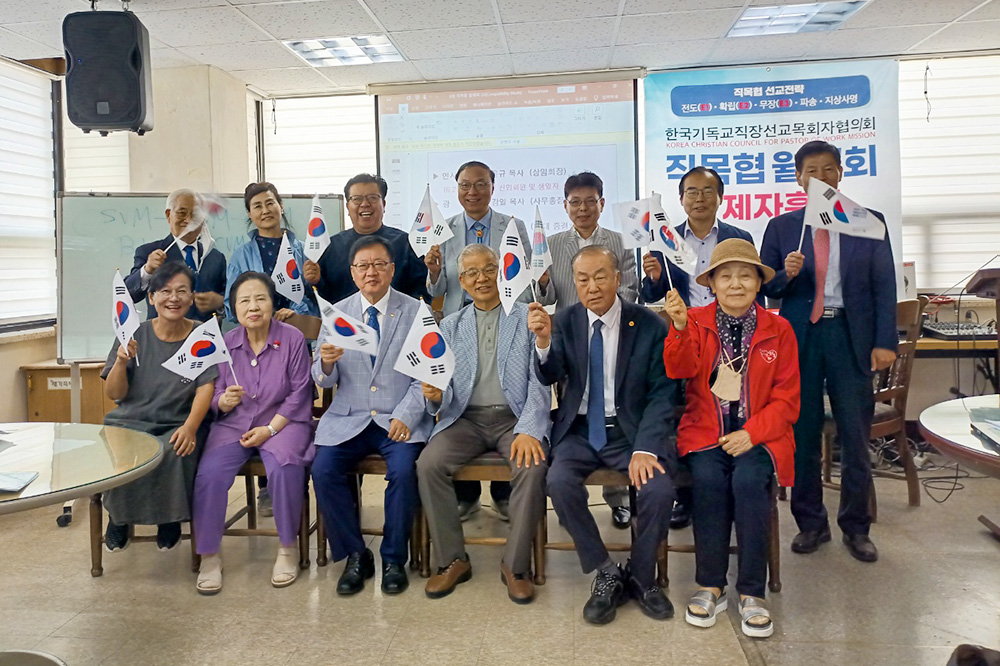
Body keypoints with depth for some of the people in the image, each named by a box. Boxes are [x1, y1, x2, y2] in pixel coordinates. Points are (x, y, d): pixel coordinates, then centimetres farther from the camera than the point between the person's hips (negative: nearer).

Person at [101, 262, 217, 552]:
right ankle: (119, 517, 5)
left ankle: (170, 519, -1)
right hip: (130, 420, 2)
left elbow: (205, 389, -8)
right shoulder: (134, 335, 4)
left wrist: (190, 427, -24)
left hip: (178, 424, -2)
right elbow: (113, 394, 4)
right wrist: (121, 362, -17)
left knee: (173, 454, -32)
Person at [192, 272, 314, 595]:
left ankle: (288, 549, -9)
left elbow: (299, 393, -5)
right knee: (209, 473, -24)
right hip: (233, 423, 3)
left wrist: (269, 429, -12)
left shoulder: (292, 339, -4)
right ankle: (209, 556, -5)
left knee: (284, 468, -33)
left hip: (282, 422, -3)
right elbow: (214, 395, 9)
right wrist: (223, 401, -16)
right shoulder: (226, 343, 5)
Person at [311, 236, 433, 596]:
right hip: (348, 419, 3)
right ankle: (355, 556, 0)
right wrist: (326, 363, -17)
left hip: (400, 418, -2)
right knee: (323, 470, -20)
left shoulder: (416, 312, 2)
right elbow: (324, 380, 7)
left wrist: (405, 416, -16)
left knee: (403, 470, -27)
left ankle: (394, 559, -4)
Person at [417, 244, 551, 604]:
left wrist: (529, 431, -18)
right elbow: (447, 391, 11)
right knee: (428, 464, -23)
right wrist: (436, 394, -14)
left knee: (532, 467, -31)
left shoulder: (527, 318, 5)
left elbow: (539, 381, -3)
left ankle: (516, 566, -11)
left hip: (514, 418, -2)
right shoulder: (451, 326, 15)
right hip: (466, 419, 3)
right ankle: (452, 560, -6)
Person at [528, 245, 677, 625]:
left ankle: (641, 577, 2)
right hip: (579, 430, 2)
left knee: (659, 487, -27)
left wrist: (645, 448, -20)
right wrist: (543, 340, -30)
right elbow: (550, 377, -8)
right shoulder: (565, 322, 3)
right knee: (559, 482, -27)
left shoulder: (649, 325, -4)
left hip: (632, 429, -1)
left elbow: (662, 394, -6)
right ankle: (606, 575, -5)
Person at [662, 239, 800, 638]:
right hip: (705, 431, 0)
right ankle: (711, 586, -10)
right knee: (708, 479, -28)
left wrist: (752, 433, -12)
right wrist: (679, 327, -29)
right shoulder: (696, 322, 7)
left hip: (758, 435, 0)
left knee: (748, 481, -28)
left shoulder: (778, 330, 7)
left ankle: (751, 593, -12)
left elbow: (787, 399, 4)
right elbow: (680, 370, -11)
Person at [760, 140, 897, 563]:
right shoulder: (781, 227, 8)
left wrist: (885, 342, -5)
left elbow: (885, 285, 3)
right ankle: (811, 523, 20)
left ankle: (856, 527, 20)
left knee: (855, 436, 4)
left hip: (851, 336, 0)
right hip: (800, 337, 1)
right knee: (802, 434, 6)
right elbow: (765, 287, 8)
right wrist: (786, 274, -14)